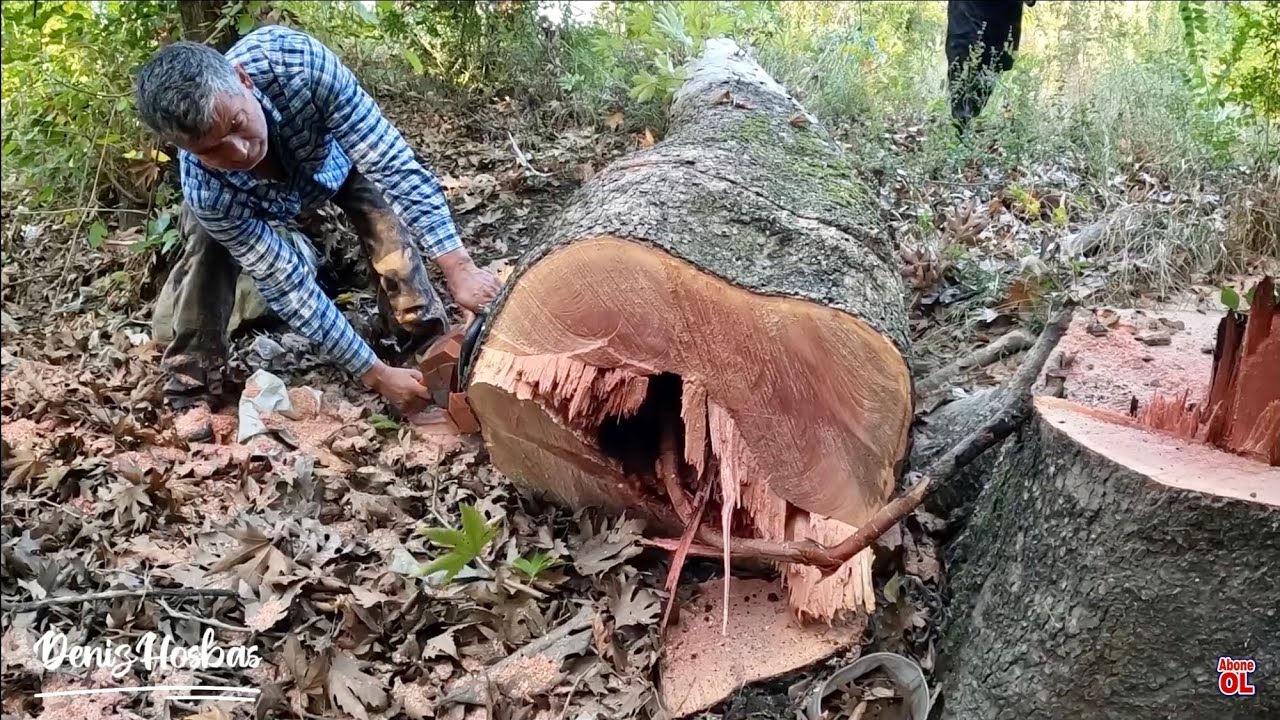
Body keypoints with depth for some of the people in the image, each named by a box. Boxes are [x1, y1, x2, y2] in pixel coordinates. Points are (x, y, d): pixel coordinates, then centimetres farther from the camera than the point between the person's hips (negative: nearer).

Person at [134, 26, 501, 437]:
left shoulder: (297, 62, -45)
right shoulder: (207, 192, -42)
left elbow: (392, 160, -42)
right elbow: (288, 287, -36)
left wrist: (458, 268, -48)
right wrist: (375, 374, -36)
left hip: (337, 157, 1)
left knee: (387, 222, -21)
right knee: (208, 243, -23)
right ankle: (189, 387, -6)